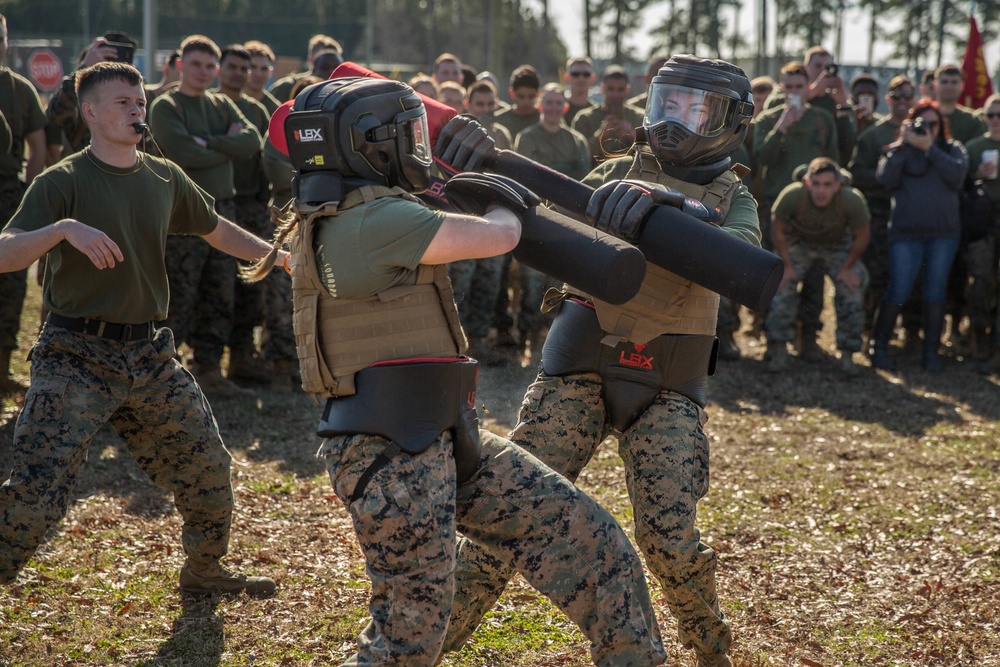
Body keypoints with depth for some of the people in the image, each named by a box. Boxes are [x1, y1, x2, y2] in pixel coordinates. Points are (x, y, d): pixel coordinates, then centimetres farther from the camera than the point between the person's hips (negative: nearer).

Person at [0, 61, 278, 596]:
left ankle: (204, 570, 35)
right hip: (77, 356, -6)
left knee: (208, 467, 13)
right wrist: (65, 228, -37)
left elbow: (217, 231, 26)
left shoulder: (164, 178, 9)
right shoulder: (63, 182, -8)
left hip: (149, 356, 6)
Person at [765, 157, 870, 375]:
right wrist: (787, 266, -12)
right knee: (782, 287, -14)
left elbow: (862, 236, -15)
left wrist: (846, 269, -8)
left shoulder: (852, 201, -34)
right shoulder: (792, 197, -35)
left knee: (852, 291, -11)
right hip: (798, 243, 0)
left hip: (837, 245, 0)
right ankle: (779, 354, -4)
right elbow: (777, 231, -16)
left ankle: (847, 356, 3)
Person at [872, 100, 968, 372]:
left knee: (936, 292, 5)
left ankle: (931, 352, 12)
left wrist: (929, 148, -13)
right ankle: (878, 347, 7)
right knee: (898, 292, -5)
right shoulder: (899, 151, 8)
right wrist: (903, 144, -11)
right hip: (906, 231, -2)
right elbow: (885, 178, -10)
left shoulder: (952, 149, 11)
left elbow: (957, 175, -10)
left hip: (944, 232, 2)